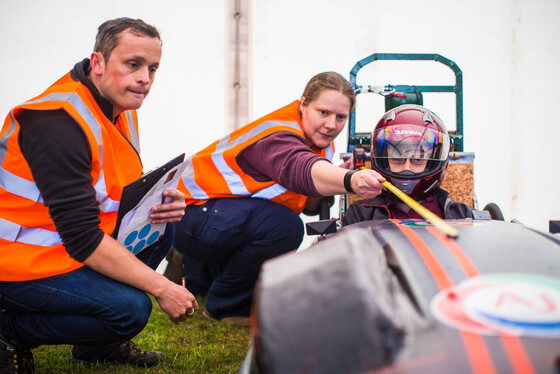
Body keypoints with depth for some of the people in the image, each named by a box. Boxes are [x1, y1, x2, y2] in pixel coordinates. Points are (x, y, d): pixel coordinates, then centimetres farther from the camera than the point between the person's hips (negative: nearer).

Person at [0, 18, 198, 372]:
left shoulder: (121, 109, 4)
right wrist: (161, 287, -24)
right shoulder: (58, 121, -26)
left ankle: (98, 343, 13)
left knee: (161, 230, 4)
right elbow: (83, 239, -28)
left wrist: (159, 203, -12)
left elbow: (125, 193, 12)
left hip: (61, 243, 10)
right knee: (130, 309, -22)